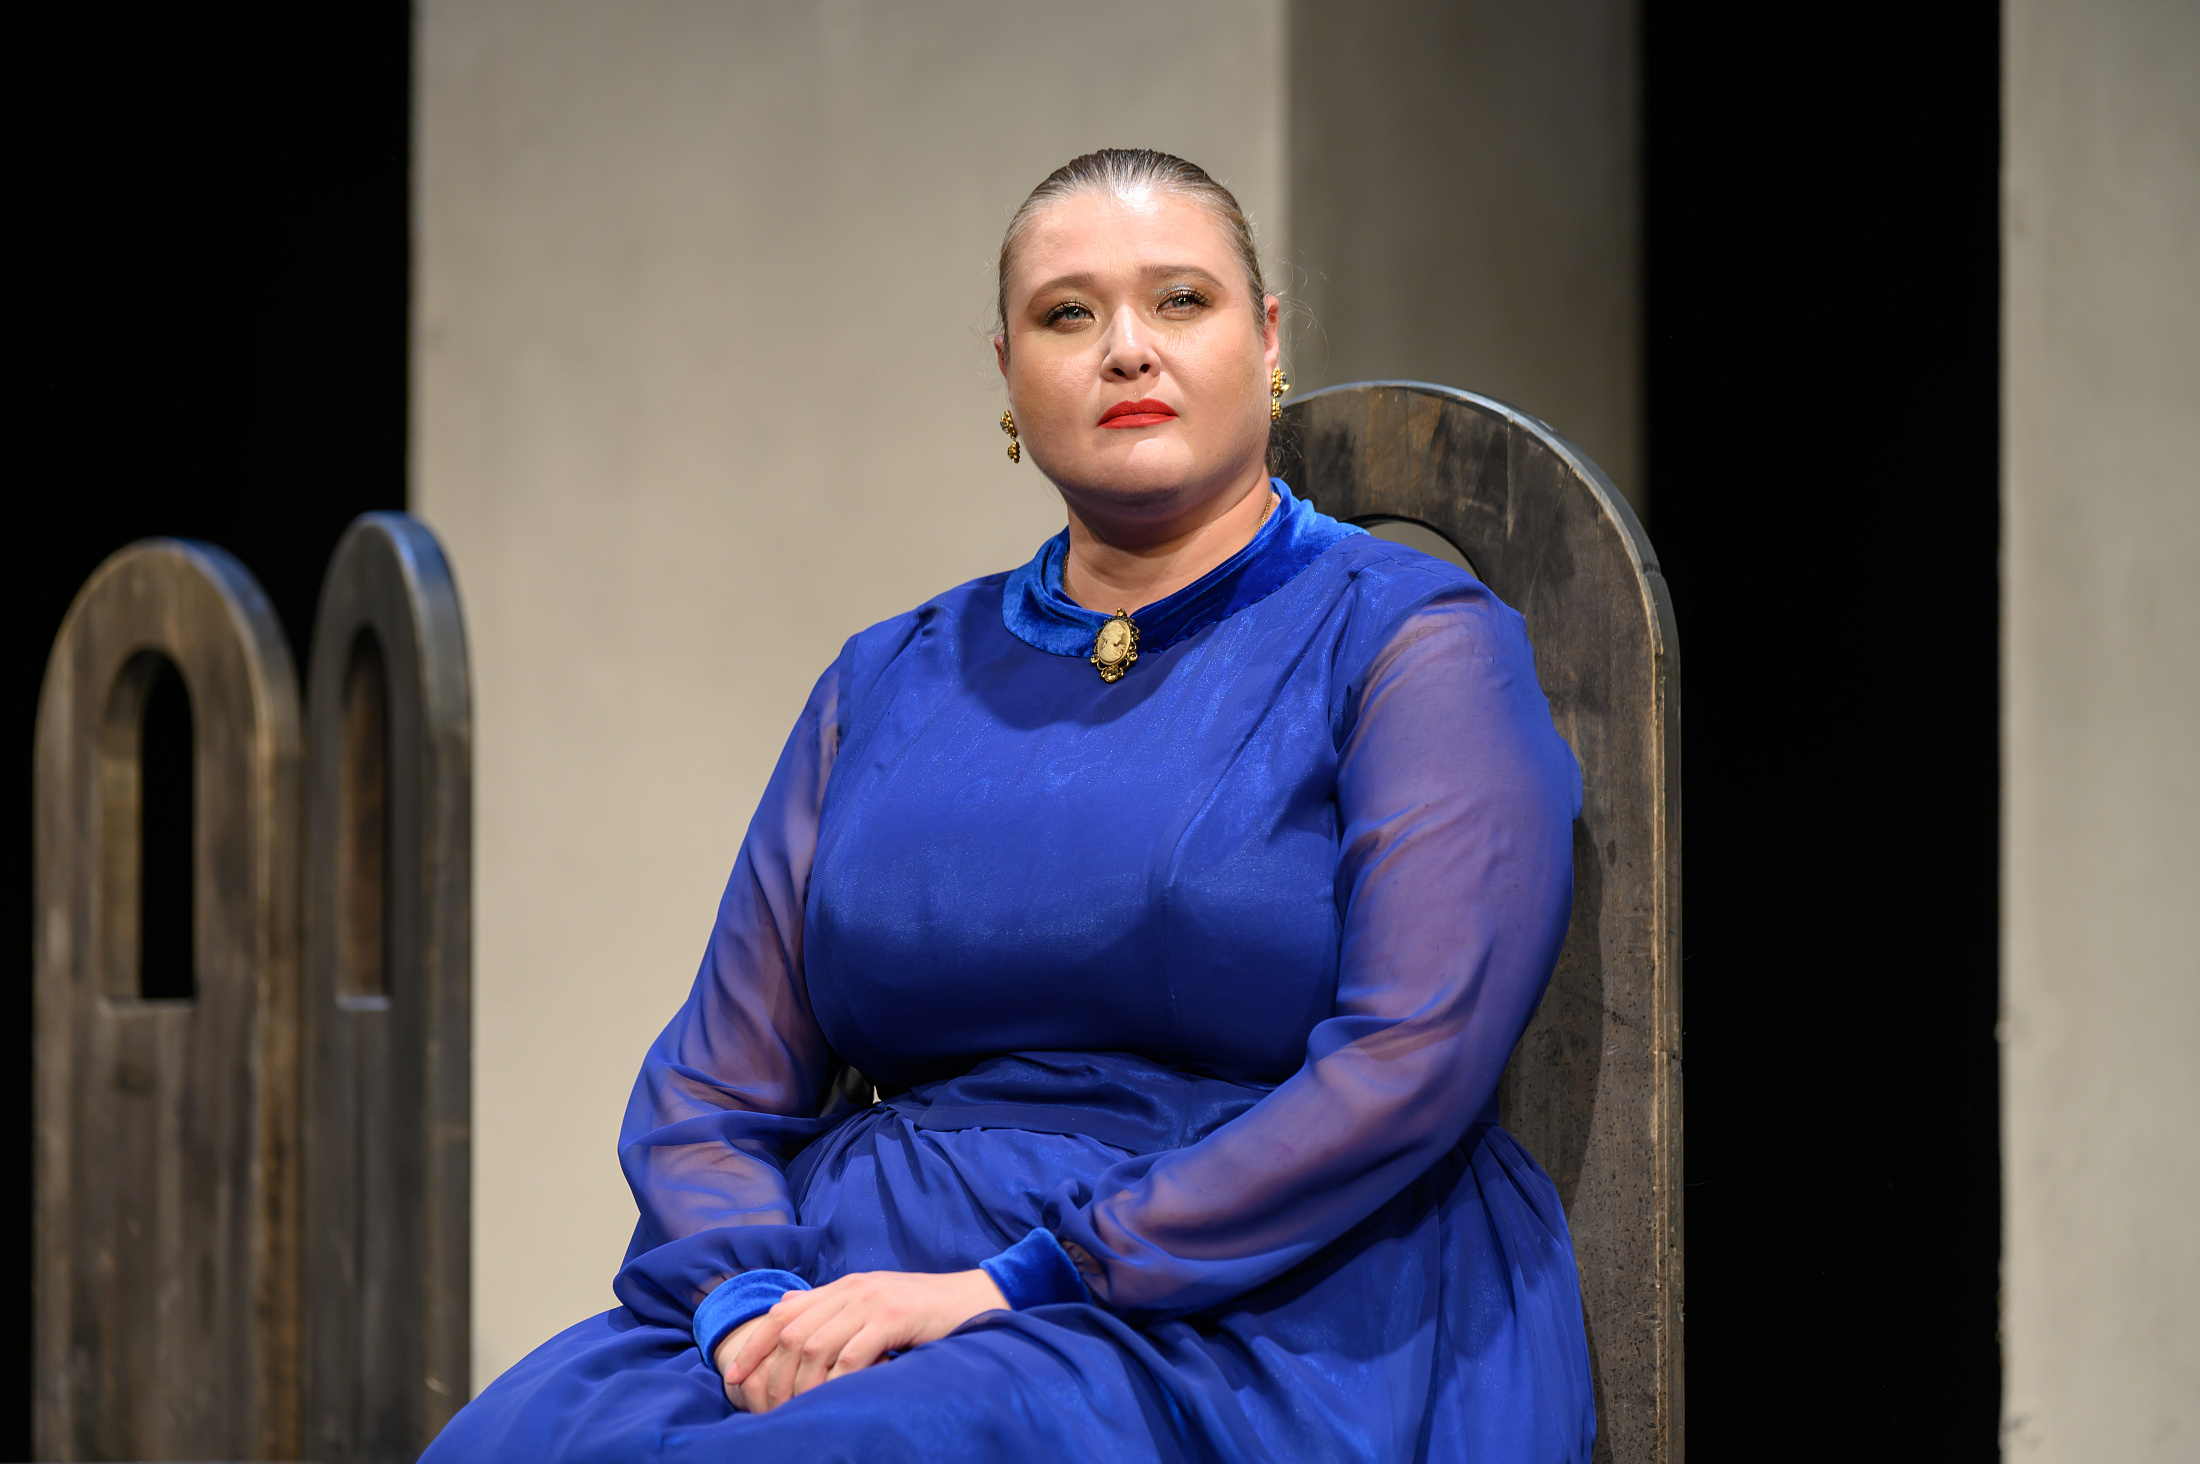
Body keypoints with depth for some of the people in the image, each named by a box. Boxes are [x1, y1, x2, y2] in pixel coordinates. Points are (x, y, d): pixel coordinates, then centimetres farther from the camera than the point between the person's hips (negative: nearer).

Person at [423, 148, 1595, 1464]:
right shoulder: (891, 680, 18)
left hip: (1245, 1322, -5)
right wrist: (753, 1301, -9)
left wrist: (1006, 1288, -16)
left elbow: (1406, 1069, -11)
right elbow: (713, 1094, 14)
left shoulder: (1408, 640, 3)